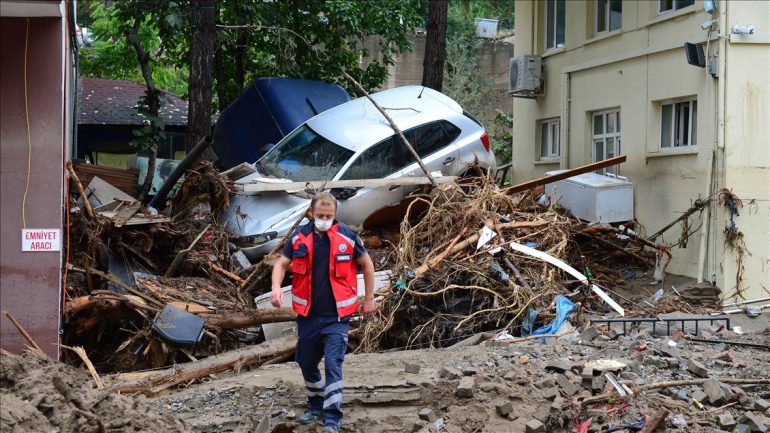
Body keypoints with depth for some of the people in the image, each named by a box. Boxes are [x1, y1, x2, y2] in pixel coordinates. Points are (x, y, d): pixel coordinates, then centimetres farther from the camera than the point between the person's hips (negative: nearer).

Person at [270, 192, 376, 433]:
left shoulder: (347, 237, -8)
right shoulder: (299, 237, -2)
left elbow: (367, 264, 6)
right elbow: (282, 264, 6)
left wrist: (369, 299, 8)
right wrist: (276, 287, -13)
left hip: (337, 316, -3)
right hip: (307, 315, 3)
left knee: (333, 364, -11)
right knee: (306, 363, 15)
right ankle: (316, 405, 37)